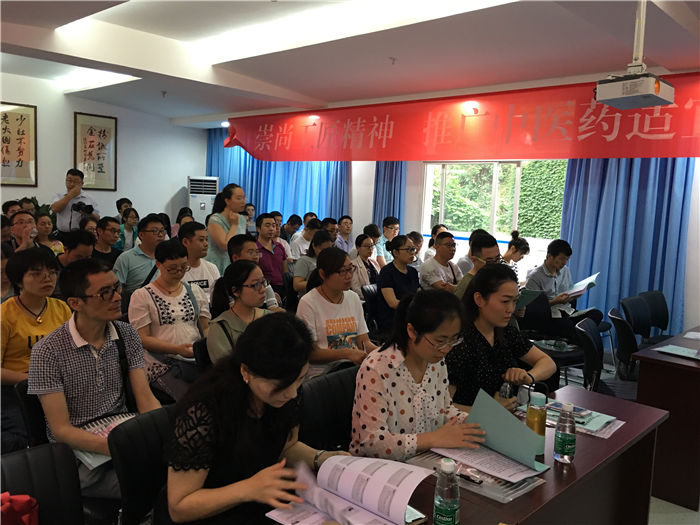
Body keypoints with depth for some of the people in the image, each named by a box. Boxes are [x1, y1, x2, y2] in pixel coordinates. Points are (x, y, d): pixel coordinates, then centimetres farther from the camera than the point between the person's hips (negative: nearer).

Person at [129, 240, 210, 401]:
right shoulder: (142, 296, 3)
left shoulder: (195, 291, 16)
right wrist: (177, 349, -16)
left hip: (197, 360, 4)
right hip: (162, 364, -4)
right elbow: (143, 339, -2)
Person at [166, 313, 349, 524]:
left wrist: (322, 458, -13)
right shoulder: (203, 413, -28)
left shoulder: (283, 395, -12)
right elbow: (178, 507, -19)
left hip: (270, 503, 5)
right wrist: (249, 488, -31)